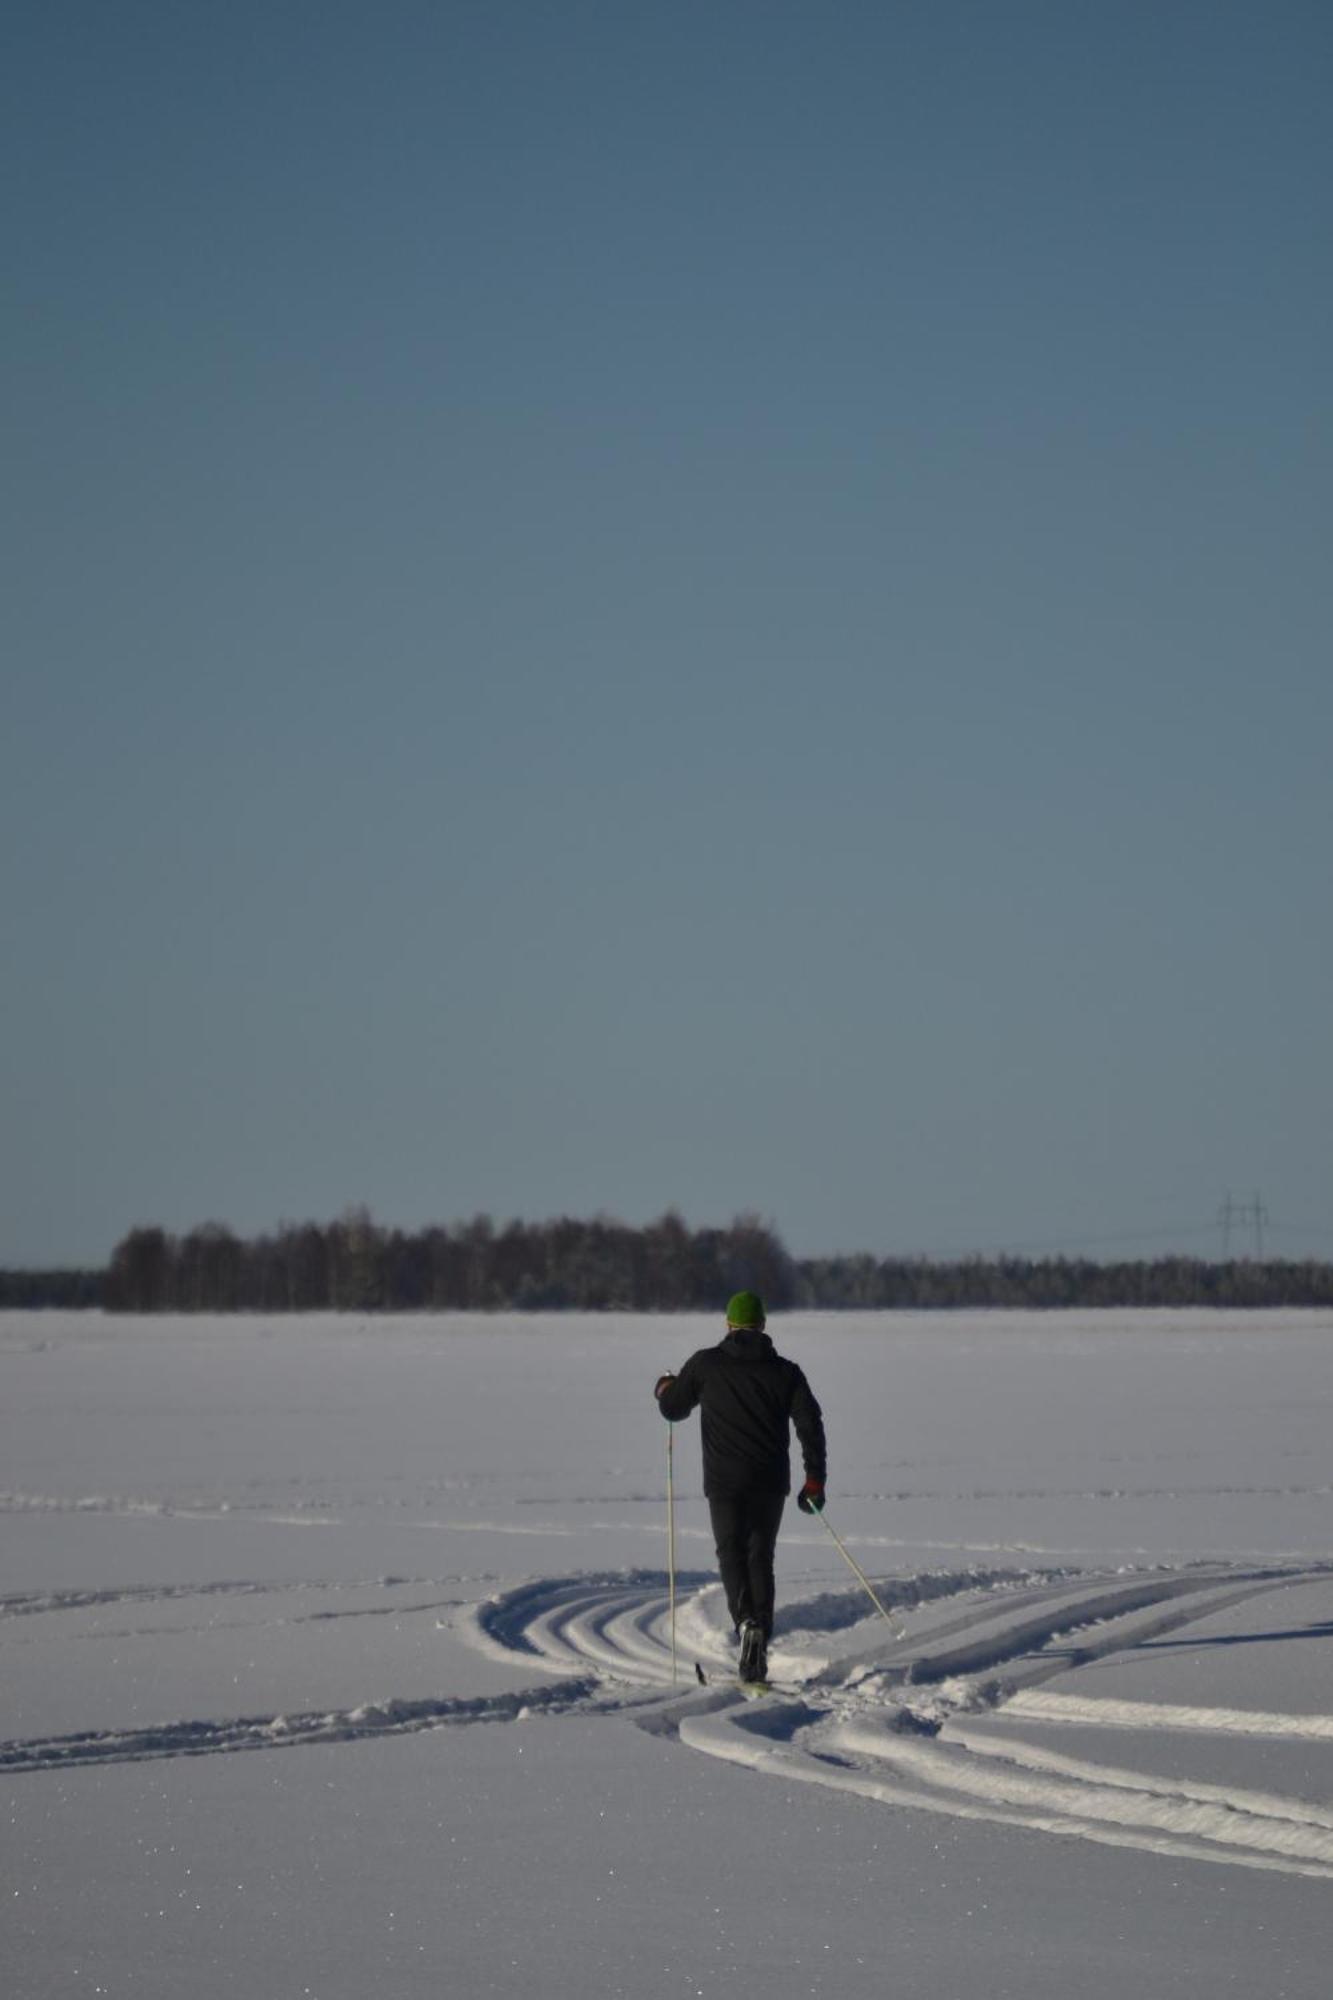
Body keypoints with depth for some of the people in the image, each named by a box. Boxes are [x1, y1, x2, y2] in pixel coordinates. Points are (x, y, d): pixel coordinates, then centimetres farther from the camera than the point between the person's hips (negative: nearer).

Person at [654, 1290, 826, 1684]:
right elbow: (810, 1424, -3)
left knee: (732, 1553, 2)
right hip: (771, 1484, 2)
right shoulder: (785, 1371, 5)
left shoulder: (705, 1364, 1)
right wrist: (815, 1478, 1)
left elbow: (673, 1409, 13)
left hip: (725, 1482, -2)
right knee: (760, 1557, 13)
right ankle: (757, 1659, 10)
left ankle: (746, 1620, -28)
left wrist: (664, 1388, 36)